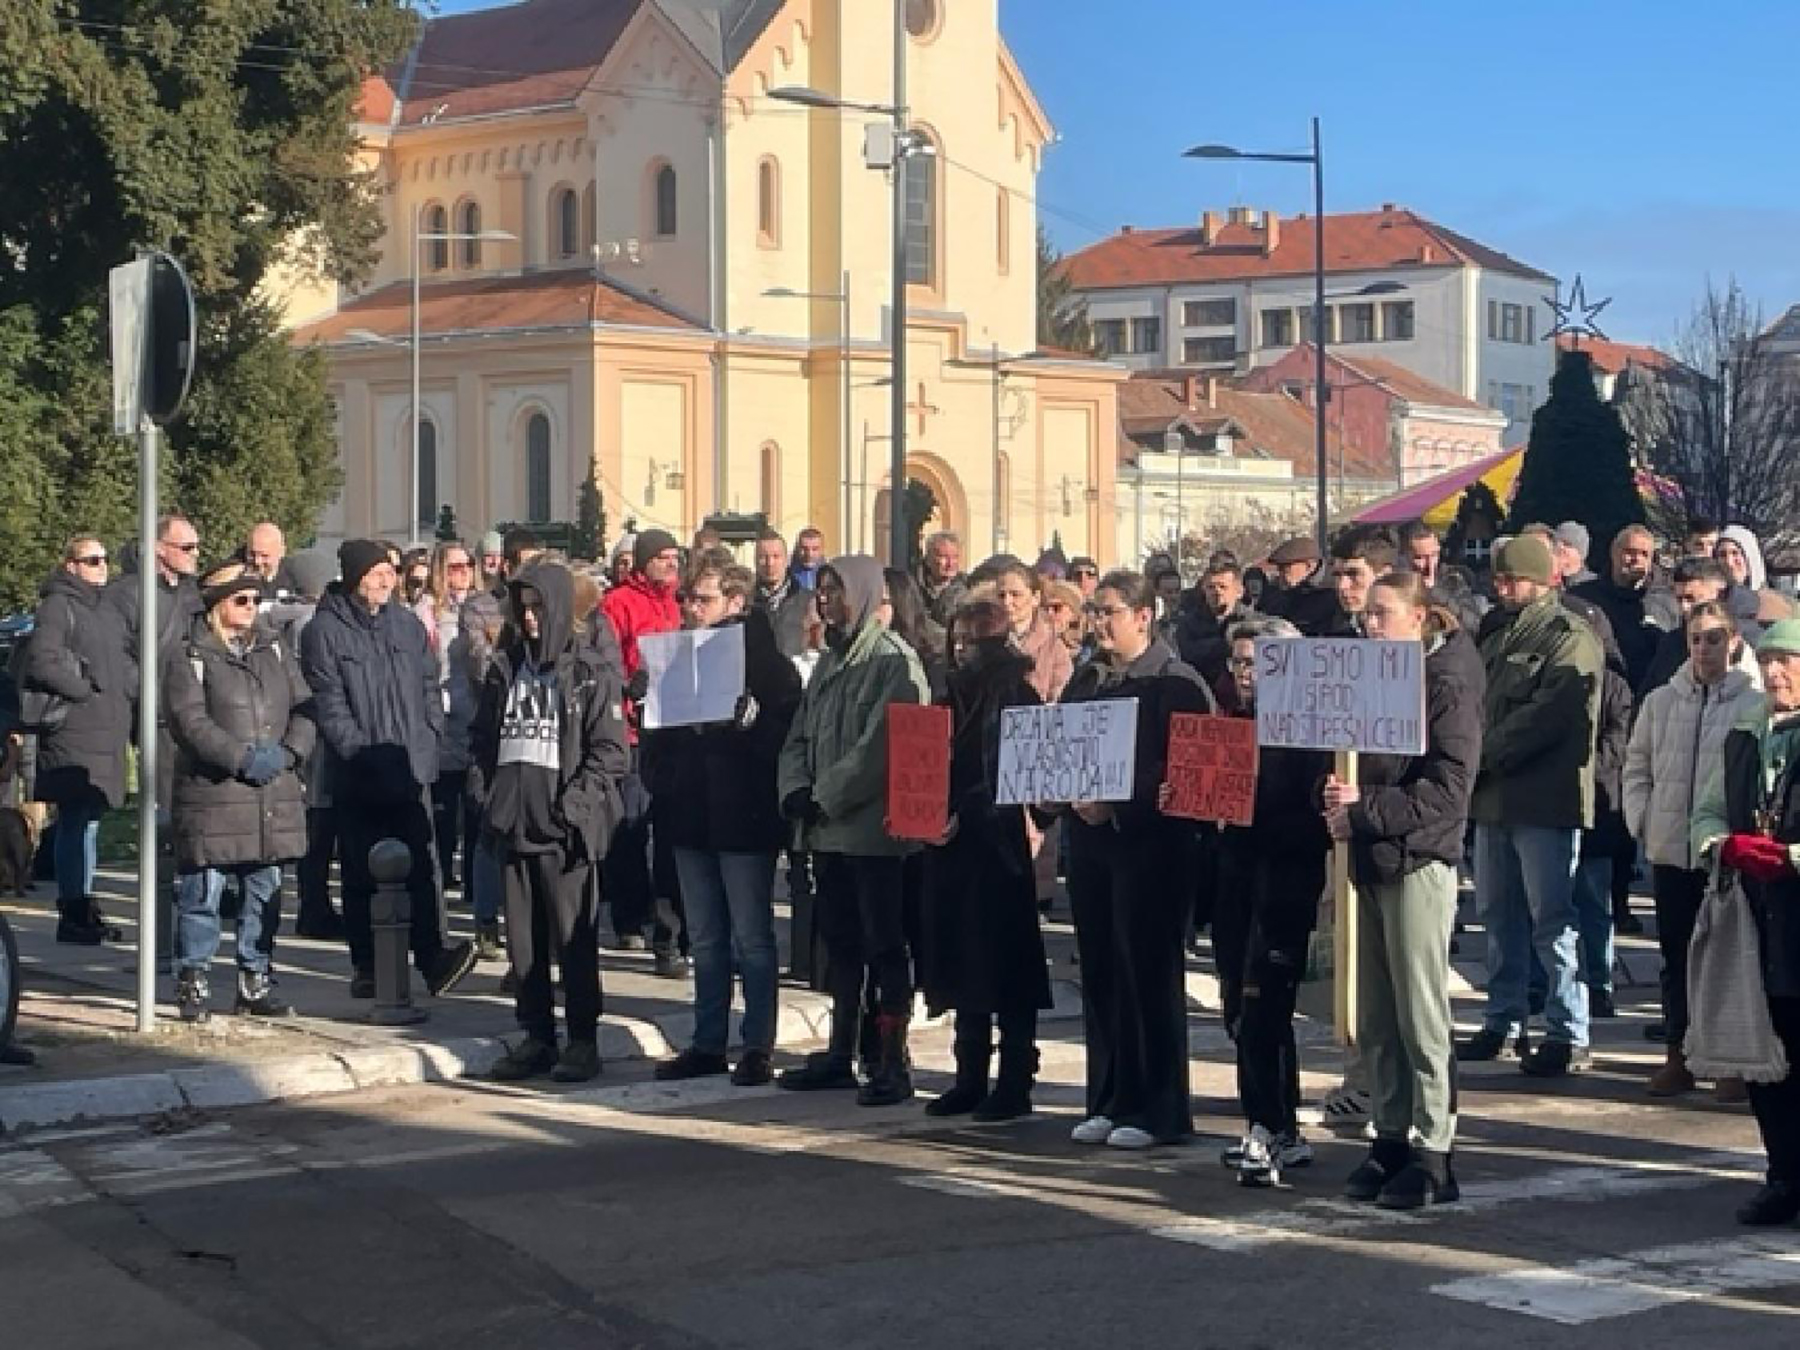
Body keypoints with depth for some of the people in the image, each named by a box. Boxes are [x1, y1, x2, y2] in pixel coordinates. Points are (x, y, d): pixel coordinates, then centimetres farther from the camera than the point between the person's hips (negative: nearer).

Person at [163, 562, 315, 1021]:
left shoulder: (276, 652, 15)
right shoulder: (189, 657, -2)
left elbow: (304, 708, 10)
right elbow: (190, 722, -12)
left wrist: (288, 751, -8)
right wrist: (243, 758, -18)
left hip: (275, 800, 5)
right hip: (211, 794, -5)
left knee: (266, 893, 10)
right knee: (202, 893, -2)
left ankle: (256, 981, 19)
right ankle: (193, 983, 7)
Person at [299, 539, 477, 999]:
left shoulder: (407, 626, 12)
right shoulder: (325, 631, -3)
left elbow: (430, 686, 17)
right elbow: (328, 703, -8)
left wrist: (429, 737, 4)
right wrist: (360, 751, -15)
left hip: (411, 770, 3)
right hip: (357, 777, -3)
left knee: (422, 863, -9)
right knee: (362, 874, 5)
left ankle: (433, 956, -14)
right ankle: (366, 968, 11)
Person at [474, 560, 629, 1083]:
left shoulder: (591, 674, -2)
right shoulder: (505, 669, 15)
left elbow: (609, 750, -6)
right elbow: (483, 739, 20)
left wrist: (574, 805, -14)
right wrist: (484, 795, 6)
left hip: (565, 829, -5)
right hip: (513, 824, 5)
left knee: (574, 938, -1)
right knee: (523, 940, 8)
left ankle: (583, 1041, 6)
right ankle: (537, 1036, 17)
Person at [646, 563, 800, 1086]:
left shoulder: (764, 657, -6)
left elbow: (785, 728, -14)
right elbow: (657, 728, 14)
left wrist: (744, 717, -24)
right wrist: (659, 778, 1)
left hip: (743, 814, -6)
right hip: (691, 815, 6)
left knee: (752, 937, 0)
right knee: (706, 939, 12)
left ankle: (758, 1047, 5)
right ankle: (708, 1044, 18)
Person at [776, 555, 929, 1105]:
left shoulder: (894, 661, -9)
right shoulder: (829, 662, 17)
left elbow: (881, 746, -18)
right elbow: (800, 737, 17)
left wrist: (825, 797, -15)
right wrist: (795, 790, -1)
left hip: (873, 829, -8)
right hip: (826, 830, 8)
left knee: (885, 946, -4)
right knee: (840, 943, 13)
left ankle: (895, 1062, 0)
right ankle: (840, 1054, 21)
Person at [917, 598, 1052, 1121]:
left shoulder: (1015, 695, -8)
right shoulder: (957, 693, 14)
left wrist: (965, 815, -22)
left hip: (996, 842, -8)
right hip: (953, 843, 8)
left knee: (1003, 965, -3)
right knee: (962, 965, 10)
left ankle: (1015, 1084, 3)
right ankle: (971, 1080, 17)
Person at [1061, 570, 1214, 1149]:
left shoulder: (1178, 683, -6)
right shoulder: (1086, 679, 14)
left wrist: (1121, 805, -18)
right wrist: (1074, 796, -5)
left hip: (1150, 839, -6)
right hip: (1089, 837, 6)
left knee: (1147, 971, -3)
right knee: (1099, 972, 8)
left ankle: (1156, 1109, 5)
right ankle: (1107, 1102, 17)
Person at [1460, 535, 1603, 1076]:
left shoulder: (1570, 639, -8)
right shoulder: (1499, 641, 20)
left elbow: (1544, 716, -17)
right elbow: (1479, 708, 22)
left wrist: (1483, 754, -13)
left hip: (1545, 800, -9)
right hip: (1494, 798, 9)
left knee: (1552, 920, -6)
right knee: (1498, 914, 13)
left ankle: (1570, 1033, -2)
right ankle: (1503, 1021, 23)